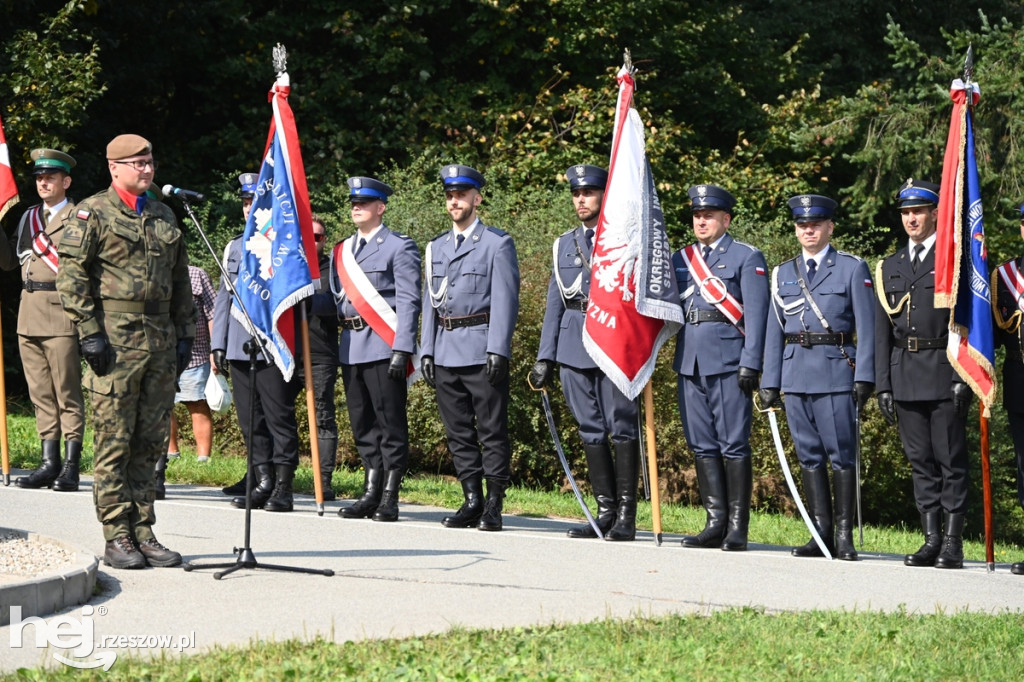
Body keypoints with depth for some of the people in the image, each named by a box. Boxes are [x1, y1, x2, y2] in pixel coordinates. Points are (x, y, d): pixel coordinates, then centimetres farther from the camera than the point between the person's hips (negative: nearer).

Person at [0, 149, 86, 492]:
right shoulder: (29, 217, 18)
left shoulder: (79, 218, -3)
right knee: (41, 394, 9)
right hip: (29, 315, 7)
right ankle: (50, 463, 13)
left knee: (67, 393, -4)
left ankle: (71, 466, -1)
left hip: (61, 312, -7)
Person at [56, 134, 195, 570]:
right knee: (114, 443, -4)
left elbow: (181, 281, 21)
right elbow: (71, 274, -7)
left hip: (160, 344, 6)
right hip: (114, 342, -6)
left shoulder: (164, 217, 17)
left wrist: (184, 334, 14)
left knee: (150, 444, 7)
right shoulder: (93, 213, -1)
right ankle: (117, 539, -1)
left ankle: (143, 533, 12)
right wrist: (89, 333, -13)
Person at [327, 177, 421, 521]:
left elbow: (408, 301, -8)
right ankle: (371, 494, 14)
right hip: (350, 348, 7)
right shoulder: (342, 251, 17)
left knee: (390, 424, -3)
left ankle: (389, 499, -1)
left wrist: (402, 350, -16)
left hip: (383, 347, -7)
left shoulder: (399, 247, -2)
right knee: (363, 426, 9)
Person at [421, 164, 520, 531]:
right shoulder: (436, 247, 17)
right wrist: (427, 350, 9)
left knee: (492, 429, -4)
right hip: (445, 352, 6)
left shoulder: (497, 243, 0)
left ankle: (493, 505, -1)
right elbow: (430, 300, 18)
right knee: (458, 431, 7)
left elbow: (505, 299, -6)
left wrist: (498, 350, -15)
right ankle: (472, 501, 13)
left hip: (482, 350, -6)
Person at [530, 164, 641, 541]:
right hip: (574, 345, 5)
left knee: (621, 425, -6)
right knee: (591, 429, 6)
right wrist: (545, 358, 11)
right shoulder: (563, 245, 16)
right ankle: (605, 510, 12)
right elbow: (555, 303, 17)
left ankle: (626, 514, -4)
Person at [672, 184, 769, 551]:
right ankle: (716, 523, 10)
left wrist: (750, 363, -12)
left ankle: (737, 529, -3)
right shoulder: (680, 259, 17)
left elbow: (756, 313, -5)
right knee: (703, 445, 6)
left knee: (734, 444, -5)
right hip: (691, 364, 6)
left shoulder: (747, 258, 2)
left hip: (728, 362, -5)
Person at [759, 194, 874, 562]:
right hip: (795, 373, 4)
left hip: (836, 370, -4)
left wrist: (865, 377, -9)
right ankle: (821, 534, 9)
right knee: (809, 455, 5)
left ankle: (845, 536, -2)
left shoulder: (853, 269, 3)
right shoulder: (783, 274, 15)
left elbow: (866, 327, -1)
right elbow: (774, 331, 15)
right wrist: (770, 382, 9)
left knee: (842, 454, -5)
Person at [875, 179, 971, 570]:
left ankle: (953, 542, -2)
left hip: (944, 373, -5)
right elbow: (882, 331, 16)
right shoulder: (890, 267, 16)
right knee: (920, 460, 6)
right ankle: (931, 539, 10)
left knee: (951, 459, -4)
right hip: (904, 374, 5)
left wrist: (964, 377, -12)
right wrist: (883, 385, 9)